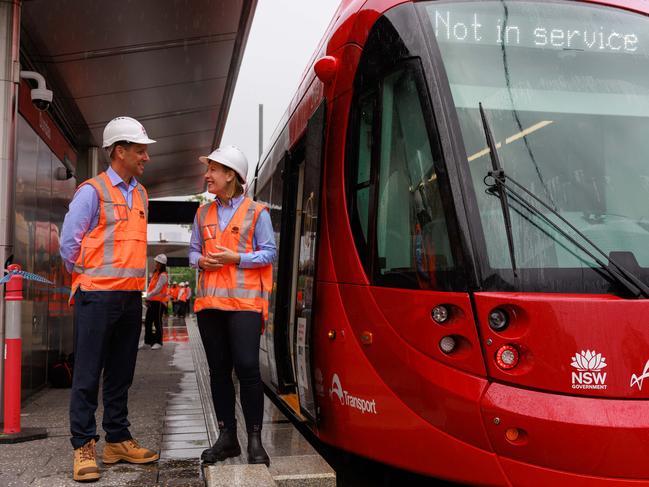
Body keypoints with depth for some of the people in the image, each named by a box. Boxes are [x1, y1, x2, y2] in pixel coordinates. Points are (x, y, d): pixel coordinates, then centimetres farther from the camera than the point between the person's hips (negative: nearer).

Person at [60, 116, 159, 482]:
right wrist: (88, 276, 3)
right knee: (88, 374, -2)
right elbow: (69, 242, -7)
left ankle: (118, 440, 20)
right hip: (97, 296, -7)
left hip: (131, 296, 7)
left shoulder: (141, 195, 14)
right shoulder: (93, 191, -8)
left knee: (121, 374, 12)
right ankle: (84, 446, 6)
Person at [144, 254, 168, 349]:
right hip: (152, 301, 9)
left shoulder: (163, 275, -11)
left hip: (159, 301, -9)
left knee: (157, 322, -5)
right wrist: (148, 297, 7)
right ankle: (148, 340, 20)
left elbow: (157, 289, -18)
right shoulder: (155, 273, 16)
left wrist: (148, 296, -12)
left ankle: (158, 342, 1)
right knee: (148, 321, 11)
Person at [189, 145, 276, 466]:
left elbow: (269, 253, 0)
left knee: (247, 367, -10)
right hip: (209, 301, 5)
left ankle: (255, 440, 1)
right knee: (218, 369, 8)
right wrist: (201, 261, -3)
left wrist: (236, 258, -13)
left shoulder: (256, 212, 1)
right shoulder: (203, 213, 15)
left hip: (244, 300, -5)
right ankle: (227, 437, 17)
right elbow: (193, 250, 19)